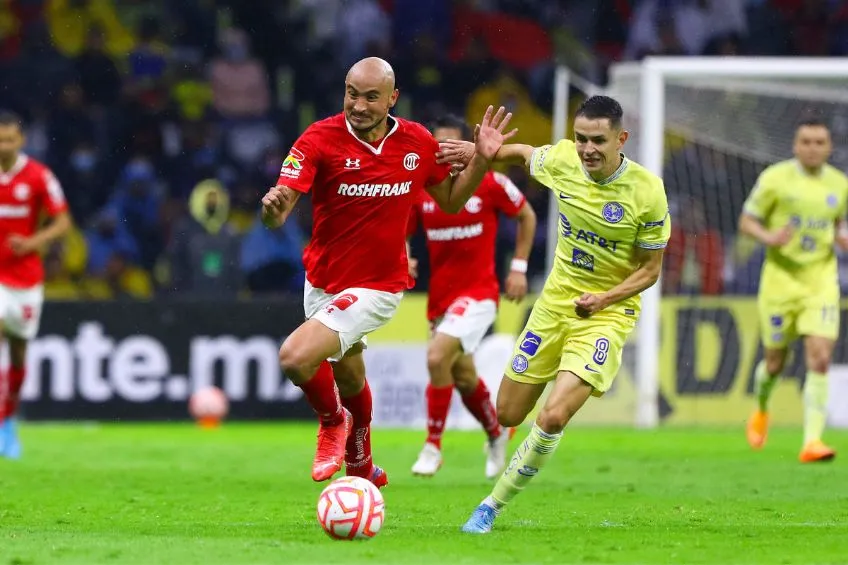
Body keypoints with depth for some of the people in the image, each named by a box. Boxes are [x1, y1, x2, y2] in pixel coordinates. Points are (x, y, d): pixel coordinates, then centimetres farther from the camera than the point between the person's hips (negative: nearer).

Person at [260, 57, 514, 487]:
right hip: (322, 284, 3)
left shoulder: (419, 143, -10)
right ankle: (362, 468, 52)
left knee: (296, 357, -23)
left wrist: (481, 160, -8)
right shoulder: (320, 139, -16)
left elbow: (450, 200, 8)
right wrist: (273, 206, -47)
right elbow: (277, 214, -23)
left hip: (377, 286, -3)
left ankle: (333, 421, 10)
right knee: (349, 380, 24)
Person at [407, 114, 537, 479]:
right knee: (463, 378, 17)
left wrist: (519, 267, 1)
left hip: (478, 294, -5)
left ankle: (432, 447, -12)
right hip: (440, 296, 5)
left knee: (437, 357, -26)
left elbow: (526, 216, 6)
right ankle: (496, 434, 47)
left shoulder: (490, 183, -9)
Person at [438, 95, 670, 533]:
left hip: (607, 312, -5)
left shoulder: (647, 192, -18)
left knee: (552, 418, -22)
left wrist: (605, 298, -22)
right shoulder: (561, 161, -9)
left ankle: (494, 502, -3)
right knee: (507, 415, 7)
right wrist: (480, 153, 5)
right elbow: (526, 153, 17)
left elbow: (650, 269, -8)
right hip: (555, 301, 5)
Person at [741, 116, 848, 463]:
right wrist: (769, 238, -22)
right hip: (781, 276, -2)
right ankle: (761, 411, 42)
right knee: (775, 362, 8)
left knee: (820, 359, -14)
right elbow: (747, 221, -2)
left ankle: (812, 441, -15)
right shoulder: (775, 178, -6)